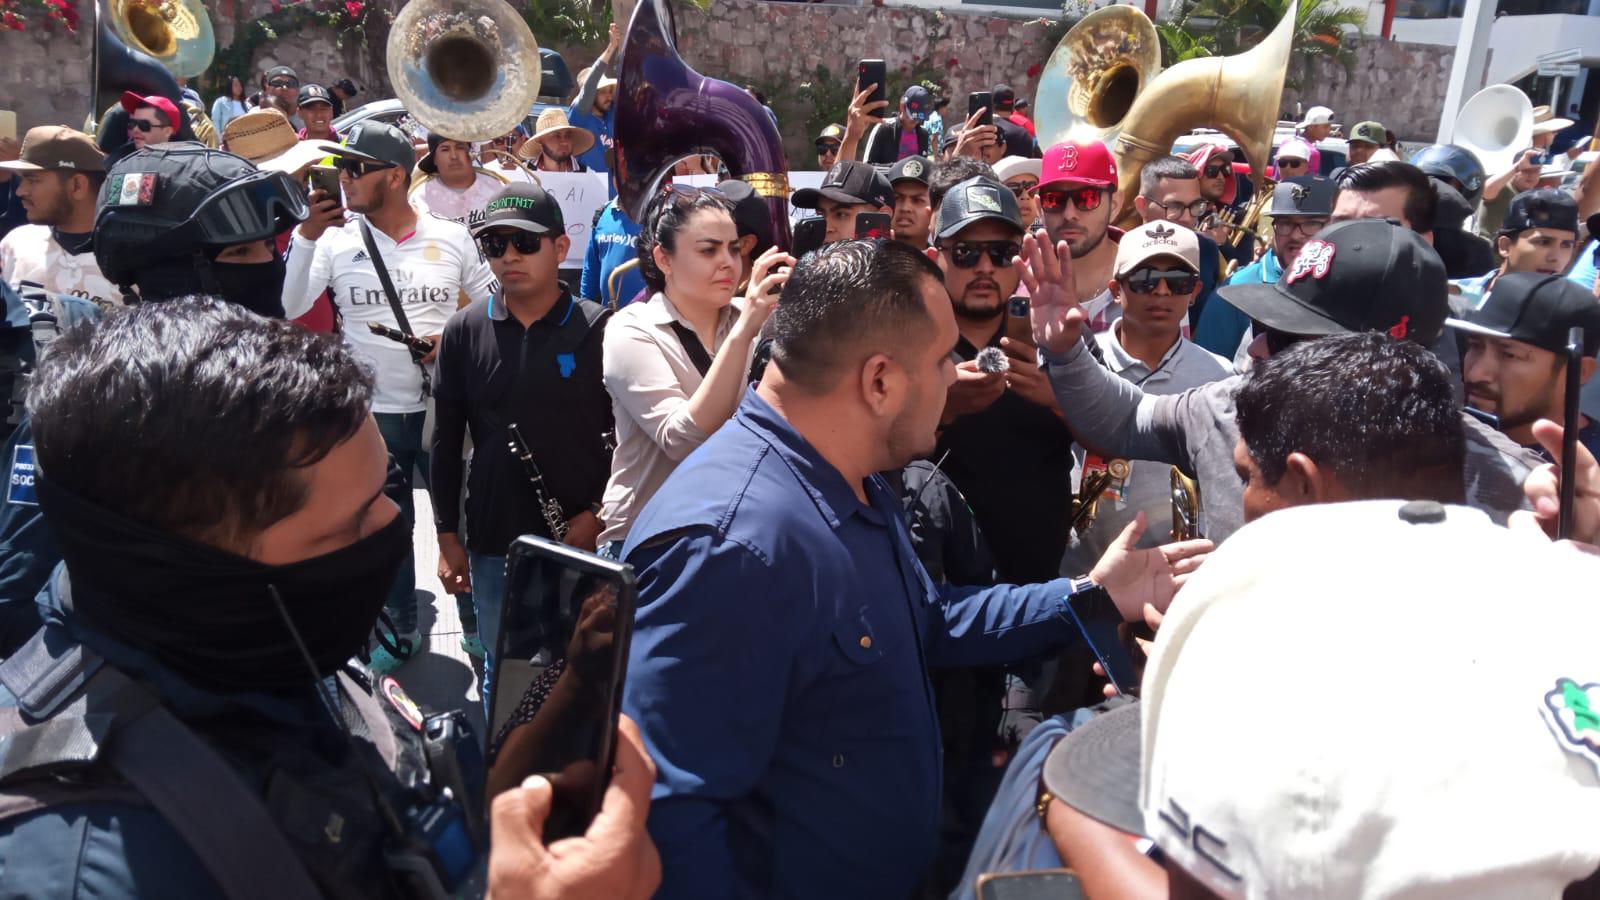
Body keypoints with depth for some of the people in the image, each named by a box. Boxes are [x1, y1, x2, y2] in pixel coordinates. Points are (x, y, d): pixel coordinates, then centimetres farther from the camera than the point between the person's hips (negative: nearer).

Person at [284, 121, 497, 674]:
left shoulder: (451, 238, -1)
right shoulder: (335, 242, -2)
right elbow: (286, 308, -11)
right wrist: (306, 235, -18)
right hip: (371, 410, 1)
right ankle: (397, 634, 32)